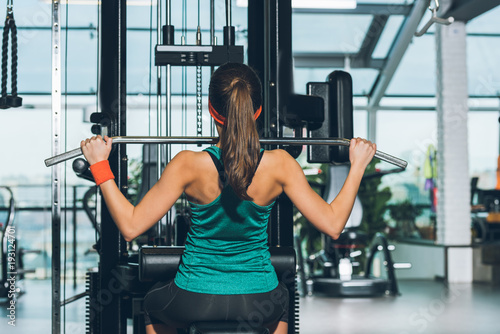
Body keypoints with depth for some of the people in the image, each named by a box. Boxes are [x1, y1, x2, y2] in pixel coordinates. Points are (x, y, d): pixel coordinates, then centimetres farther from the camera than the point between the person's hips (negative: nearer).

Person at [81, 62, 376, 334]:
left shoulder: (190, 165, -20)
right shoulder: (279, 164, -17)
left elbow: (131, 226, -13)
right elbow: (333, 224, -9)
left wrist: (100, 165, -5)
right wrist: (357, 166, 2)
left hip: (194, 302, -1)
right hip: (258, 303, 2)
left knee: (154, 303, 36)